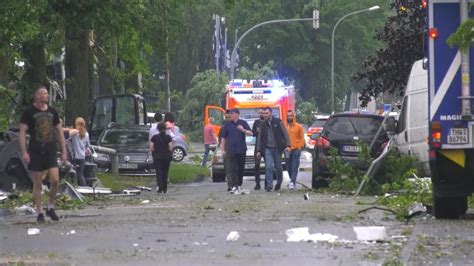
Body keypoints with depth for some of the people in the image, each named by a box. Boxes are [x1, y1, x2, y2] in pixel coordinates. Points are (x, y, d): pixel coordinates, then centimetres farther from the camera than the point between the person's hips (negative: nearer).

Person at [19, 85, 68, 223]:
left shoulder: (52, 112, 10)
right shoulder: (29, 112, -3)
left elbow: (59, 131, 16)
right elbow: (22, 132, -6)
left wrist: (64, 151, 11)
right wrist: (24, 152, -14)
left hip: (50, 152, 3)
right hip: (35, 153, -3)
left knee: (55, 180, -8)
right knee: (37, 183, 0)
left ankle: (50, 207, 12)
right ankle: (39, 213, 9)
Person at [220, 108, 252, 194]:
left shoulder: (243, 123, 5)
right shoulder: (228, 124, 6)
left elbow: (251, 133, -1)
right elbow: (223, 138, 10)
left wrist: (243, 130, -20)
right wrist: (222, 149, 6)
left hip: (242, 149, 1)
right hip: (232, 150, -1)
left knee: (241, 168, 8)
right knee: (233, 169, -9)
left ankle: (239, 185, 20)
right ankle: (234, 187, -14)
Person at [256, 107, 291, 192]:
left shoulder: (278, 122, -1)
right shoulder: (263, 125, 8)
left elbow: (285, 133, -2)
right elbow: (260, 138, 12)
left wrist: (288, 145, -11)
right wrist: (258, 150, 7)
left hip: (277, 148, -1)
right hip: (267, 148, 1)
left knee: (278, 167, 7)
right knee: (269, 167, -11)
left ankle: (279, 183, 27)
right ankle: (269, 185, -11)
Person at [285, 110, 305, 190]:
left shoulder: (298, 126, 2)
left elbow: (302, 138, 4)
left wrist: (299, 147, -5)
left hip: (296, 150, -3)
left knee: (294, 167, -11)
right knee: (289, 168, 9)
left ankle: (292, 183, -19)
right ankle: (292, 181, 28)